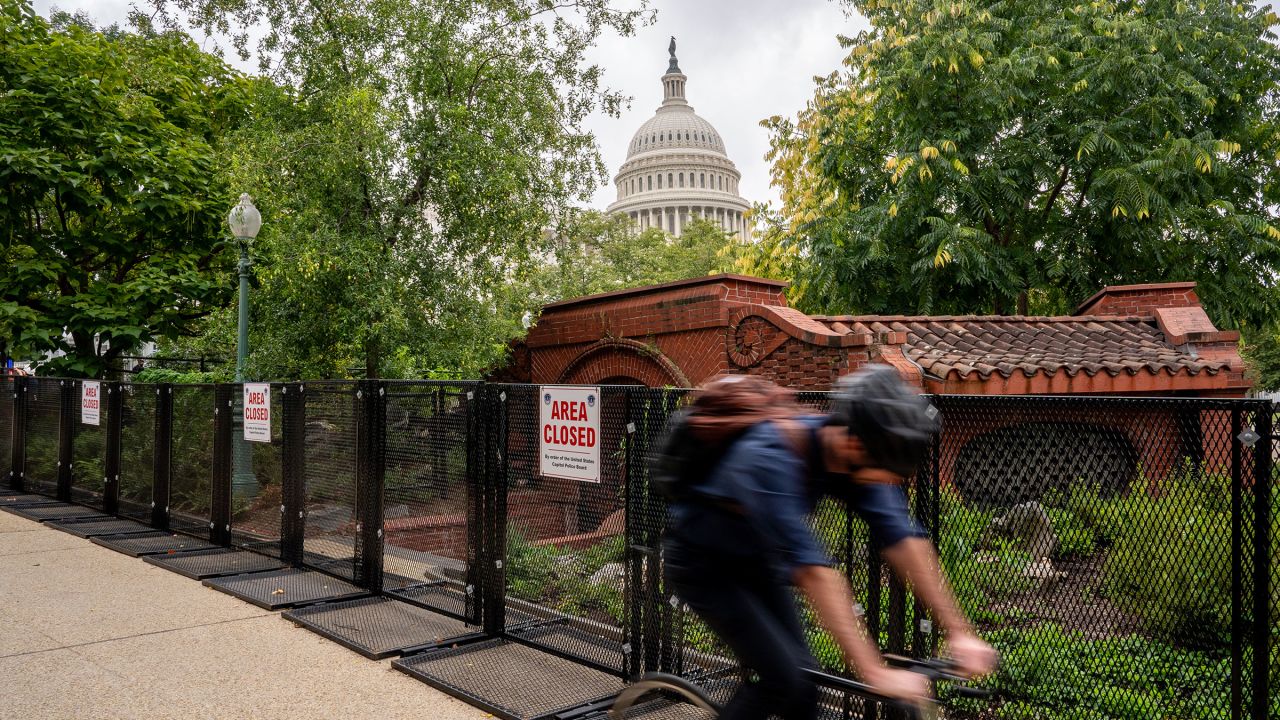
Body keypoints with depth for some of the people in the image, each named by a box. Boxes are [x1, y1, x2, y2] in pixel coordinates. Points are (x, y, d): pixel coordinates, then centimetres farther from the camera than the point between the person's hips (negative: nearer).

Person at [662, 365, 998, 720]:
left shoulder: (855, 454, -17)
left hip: (755, 560, 6)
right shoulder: (767, 458, -39)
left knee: (802, 680, 3)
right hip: (702, 564, -6)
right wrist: (875, 673, -43)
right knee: (783, 678, -14)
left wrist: (959, 632, -21)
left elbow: (903, 537, -18)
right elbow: (812, 570, -43)